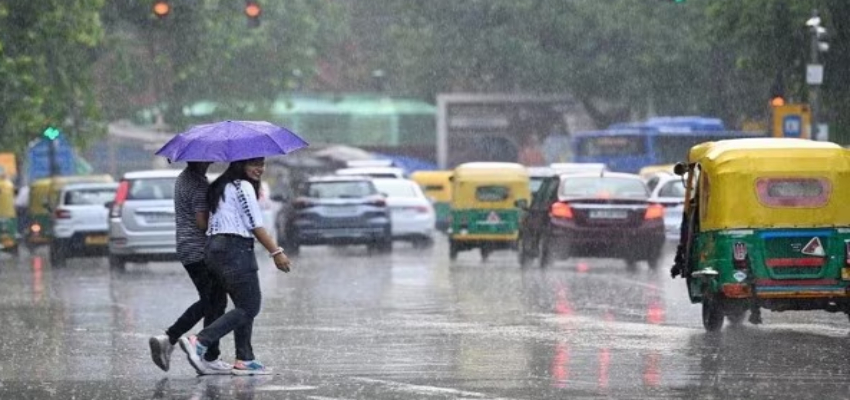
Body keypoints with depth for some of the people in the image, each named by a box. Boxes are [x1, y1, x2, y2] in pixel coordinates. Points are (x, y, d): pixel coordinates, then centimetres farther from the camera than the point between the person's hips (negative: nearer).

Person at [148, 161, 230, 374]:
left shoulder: (182, 179, 13)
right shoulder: (199, 184, -18)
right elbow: (202, 222, -23)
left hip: (185, 249, 10)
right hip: (202, 250, -10)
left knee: (208, 301, 17)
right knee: (215, 303, -1)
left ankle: (168, 338, 8)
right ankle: (211, 360, 1)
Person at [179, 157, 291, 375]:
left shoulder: (223, 186, 19)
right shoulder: (243, 186, -9)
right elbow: (255, 225, -12)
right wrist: (276, 252, -9)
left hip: (215, 247, 10)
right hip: (236, 248, -10)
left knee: (245, 306, 13)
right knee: (249, 307, -9)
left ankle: (244, 359, 9)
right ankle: (199, 342, -20)